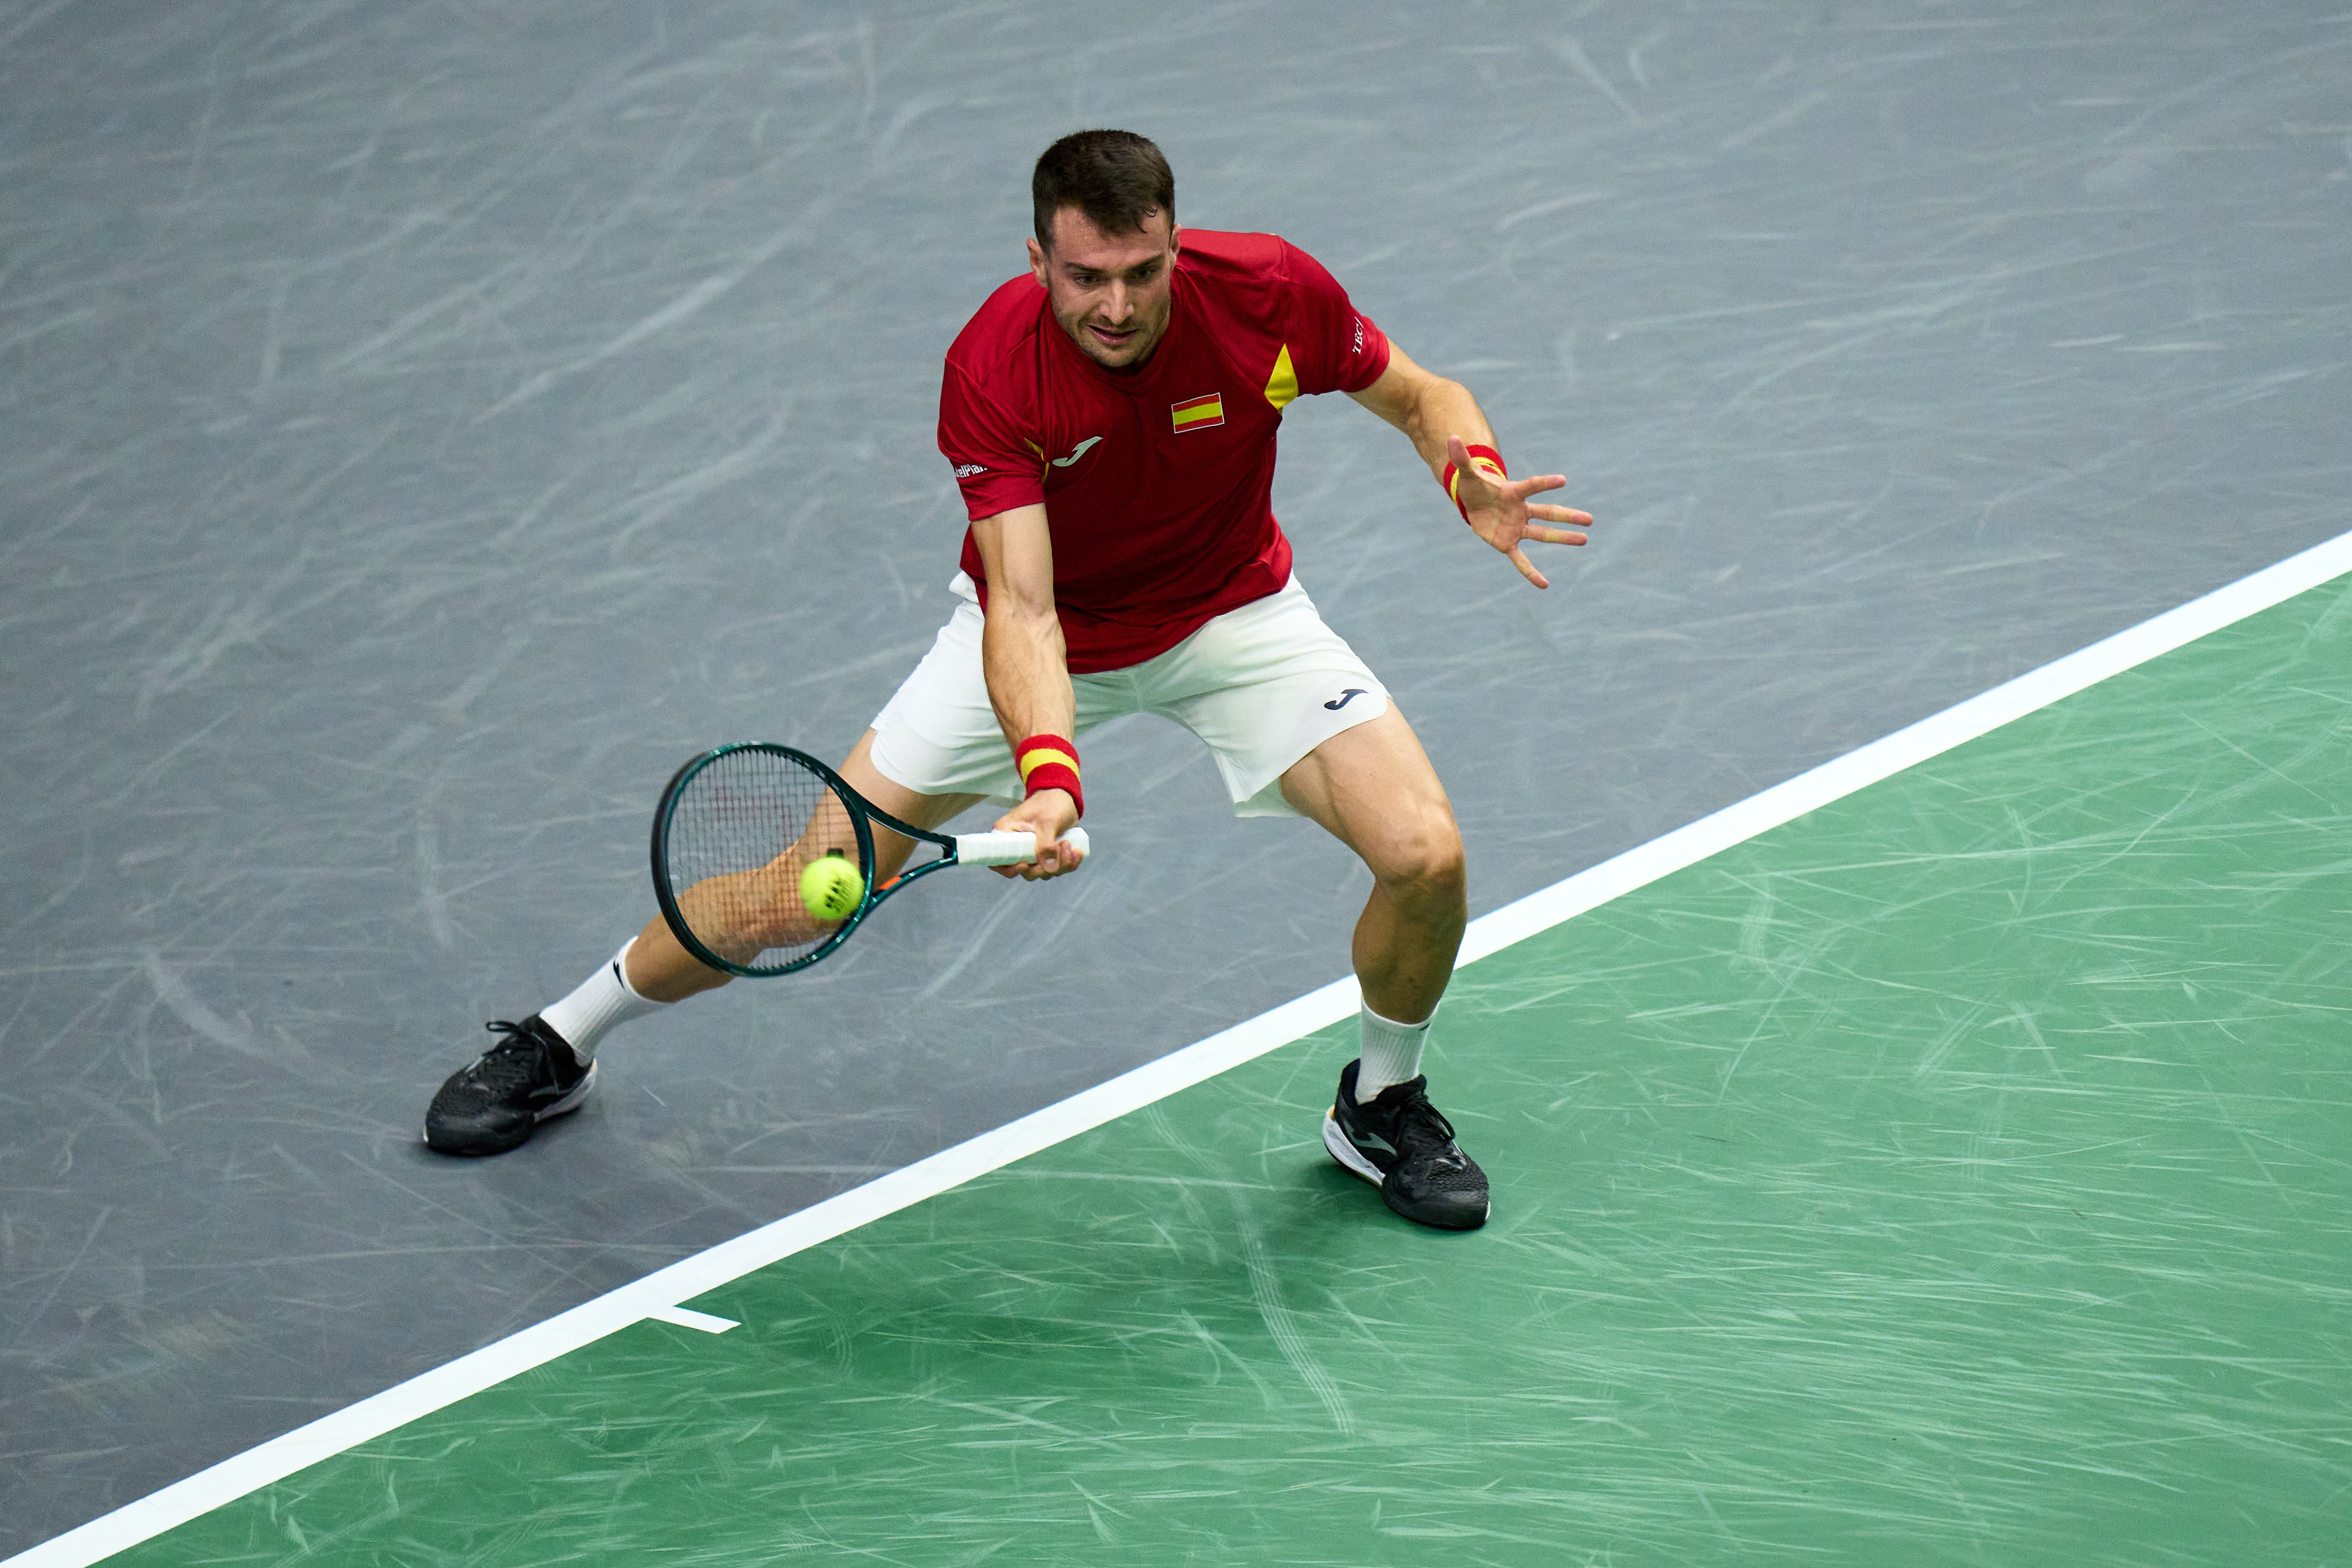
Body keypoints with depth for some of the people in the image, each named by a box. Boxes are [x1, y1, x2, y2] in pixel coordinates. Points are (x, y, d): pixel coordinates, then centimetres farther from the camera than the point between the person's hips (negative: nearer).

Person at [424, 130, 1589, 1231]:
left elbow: (1422, 397, -7)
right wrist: (1047, 772, -52)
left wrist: (1473, 474, -30)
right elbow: (1022, 606, -35)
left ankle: (1382, 1105, 13)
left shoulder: (1271, 294, -27)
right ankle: (557, 1047, 20)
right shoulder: (993, 369, -31)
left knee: (1424, 854, -18)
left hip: (1233, 617, 2)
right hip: (1049, 631, -1)